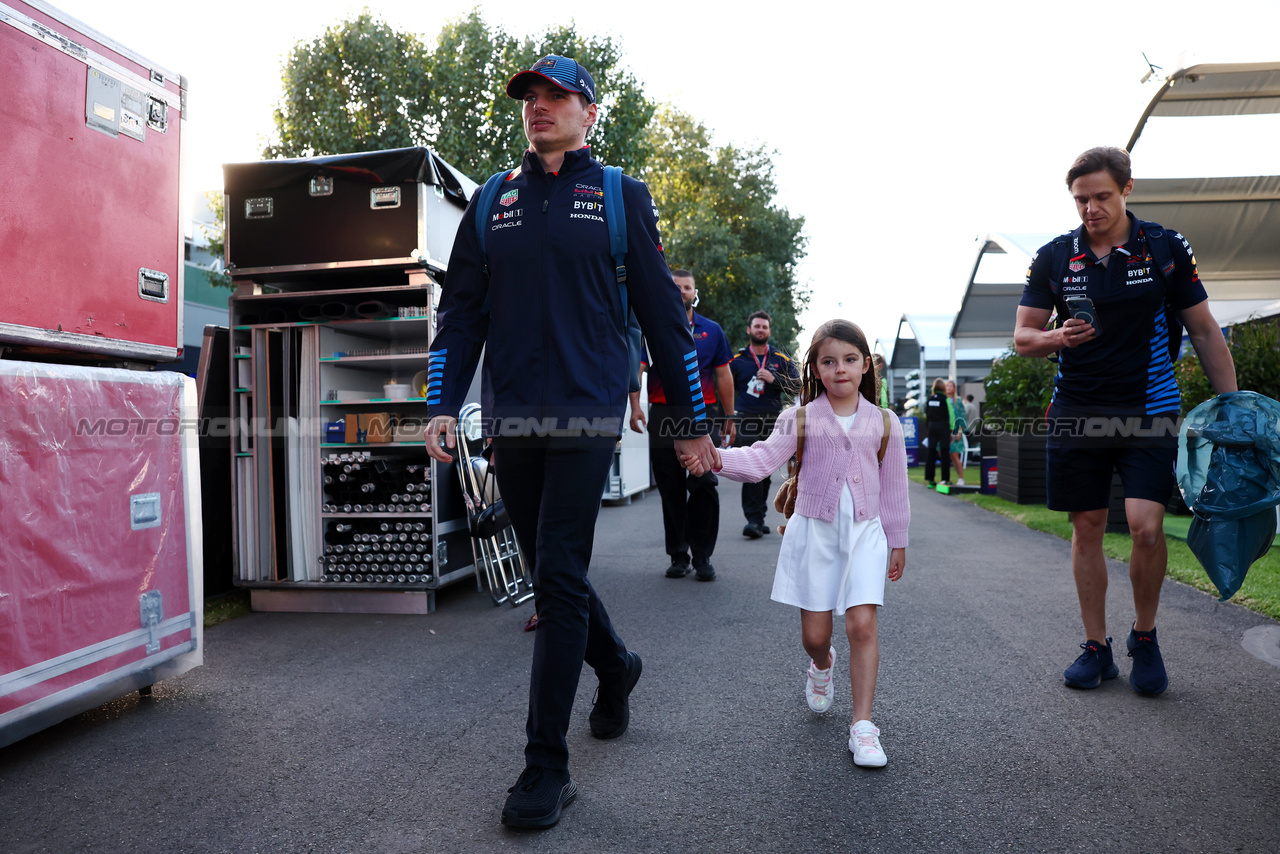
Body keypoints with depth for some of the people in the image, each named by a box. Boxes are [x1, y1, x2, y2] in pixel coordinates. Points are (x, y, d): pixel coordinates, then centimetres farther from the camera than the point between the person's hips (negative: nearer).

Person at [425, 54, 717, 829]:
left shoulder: (620, 196, 5)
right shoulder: (493, 202, 15)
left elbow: (663, 312, 4)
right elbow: (461, 309, 12)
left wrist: (692, 419, 4)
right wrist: (444, 405, 1)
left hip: (587, 416, -4)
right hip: (512, 420, 4)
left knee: (559, 578, -7)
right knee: (554, 573, 13)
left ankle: (547, 767, 5)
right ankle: (616, 666, 41)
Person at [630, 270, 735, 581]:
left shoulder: (711, 330, 13)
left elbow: (724, 375, 14)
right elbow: (637, 368, -3)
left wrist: (729, 418, 11)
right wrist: (635, 406, -18)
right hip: (663, 416, 0)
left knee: (704, 484, -6)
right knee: (671, 488, 6)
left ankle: (702, 556, 4)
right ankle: (678, 555, 17)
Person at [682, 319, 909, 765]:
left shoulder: (884, 424, 2)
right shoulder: (801, 418, -3)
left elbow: (893, 488, 9)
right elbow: (762, 459, -16)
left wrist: (897, 542, 13)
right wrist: (719, 458, -34)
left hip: (865, 532, 1)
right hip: (814, 531, 0)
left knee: (862, 624, -11)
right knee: (814, 634, 6)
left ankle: (862, 725, 3)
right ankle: (822, 667, 44)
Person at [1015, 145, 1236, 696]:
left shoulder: (1167, 248, 1)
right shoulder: (1053, 258, 3)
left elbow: (1204, 333, 6)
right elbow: (1022, 337, 7)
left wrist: (1233, 406, 2)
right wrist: (1057, 337, -15)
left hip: (1149, 410, -1)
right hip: (1076, 413, 2)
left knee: (1146, 526, -13)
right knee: (1087, 527, 5)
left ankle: (1145, 638, 13)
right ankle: (1096, 648, 19)